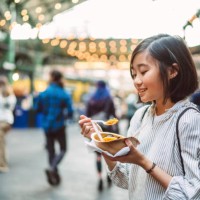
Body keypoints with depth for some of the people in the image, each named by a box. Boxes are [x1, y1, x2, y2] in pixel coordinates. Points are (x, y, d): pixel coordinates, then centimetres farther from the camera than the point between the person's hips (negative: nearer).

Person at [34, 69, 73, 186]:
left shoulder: (43, 93, -4)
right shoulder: (65, 95, -9)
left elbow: (37, 109, 2)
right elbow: (70, 112, -10)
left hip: (47, 126, 3)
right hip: (59, 126, -3)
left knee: (51, 150, 14)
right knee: (63, 149, 10)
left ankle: (55, 176, 17)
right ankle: (52, 168, -13)